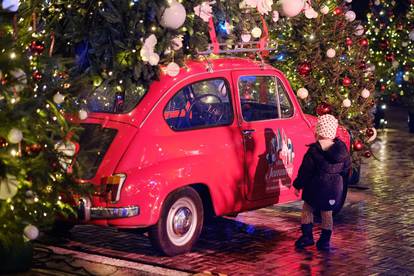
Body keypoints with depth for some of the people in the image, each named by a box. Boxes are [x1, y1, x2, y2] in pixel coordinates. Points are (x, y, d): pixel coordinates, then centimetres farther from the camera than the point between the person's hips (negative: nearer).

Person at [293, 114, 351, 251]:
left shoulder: (314, 150, -15)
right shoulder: (342, 149, -1)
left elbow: (305, 170, -10)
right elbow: (346, 168, 10)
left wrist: (298, 185, 0)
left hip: (316, 187, -4)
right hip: (335, 187, 4)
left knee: (307, 209, 14)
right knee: (327, 213, 12)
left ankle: (307, 236, 10)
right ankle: (325, 241, 16)